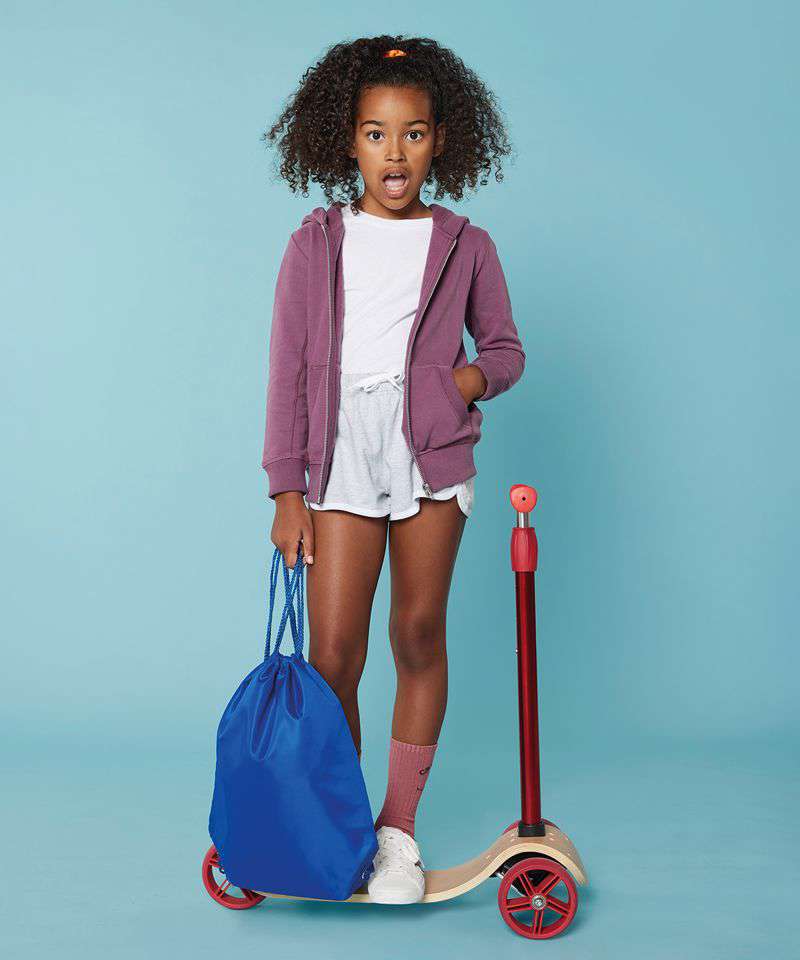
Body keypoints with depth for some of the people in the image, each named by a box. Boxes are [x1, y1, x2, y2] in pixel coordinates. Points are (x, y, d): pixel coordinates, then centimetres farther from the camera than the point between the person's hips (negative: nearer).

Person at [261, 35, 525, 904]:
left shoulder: (463, 246, 8)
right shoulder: (316, 243, 7)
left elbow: (505, 348, 17)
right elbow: (288, 371, 5)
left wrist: (471, 380, -7)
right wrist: (286, 490, 0)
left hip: (431, 451, 1)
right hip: (340, 452, 0)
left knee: (419, 636, 5)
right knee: (332, 656, -2)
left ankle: (399, 828, 19)